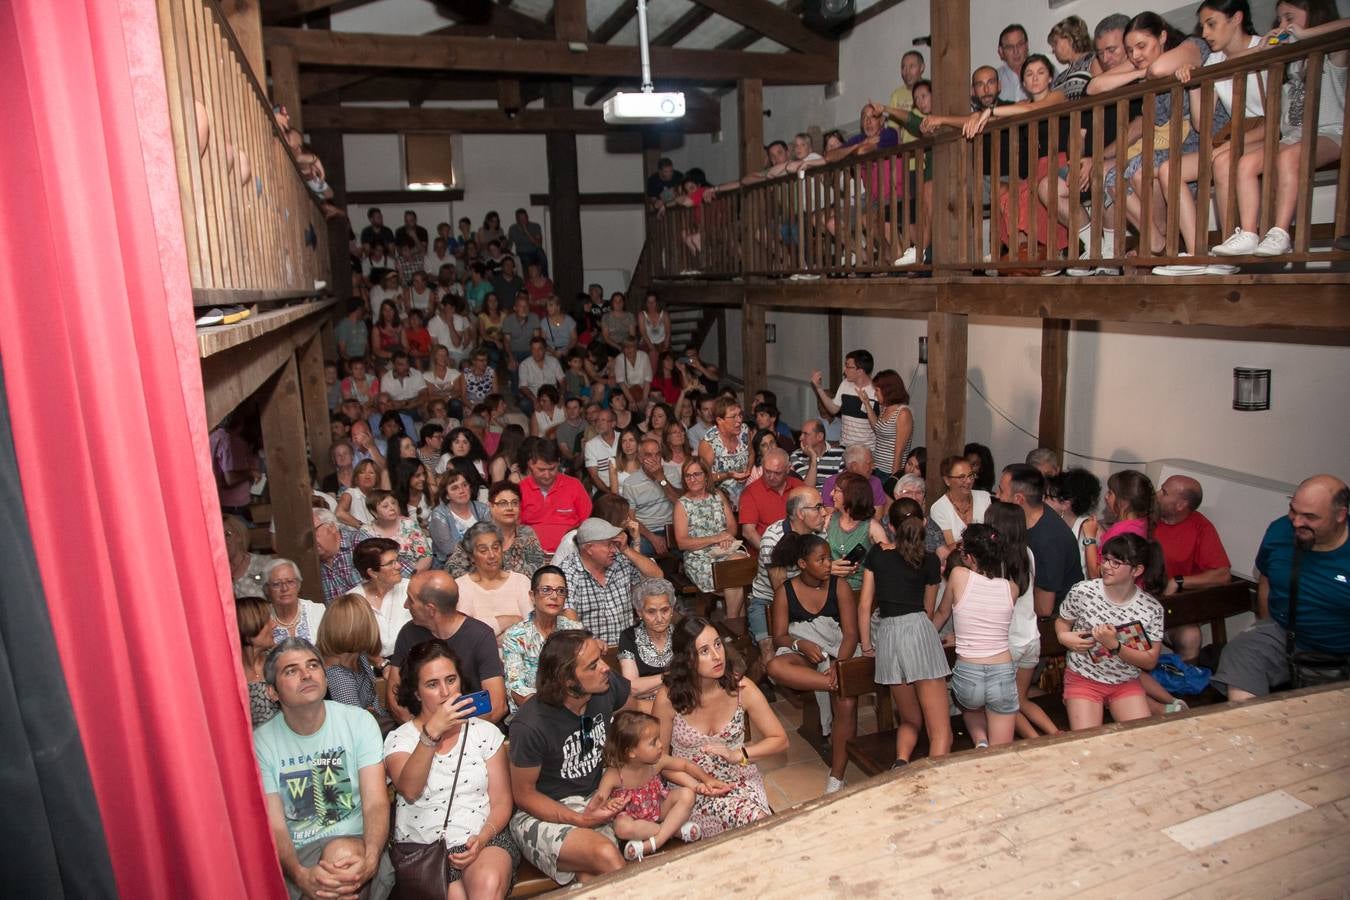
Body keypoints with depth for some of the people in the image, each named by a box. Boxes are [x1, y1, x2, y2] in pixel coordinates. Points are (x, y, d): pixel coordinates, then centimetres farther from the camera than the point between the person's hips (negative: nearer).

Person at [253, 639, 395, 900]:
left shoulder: (359, 721, -2)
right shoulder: (262, 741, 0)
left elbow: (376, 803, -9)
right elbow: (274, 827, -5)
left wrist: (370, 859, -31)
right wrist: (300, 875, -27)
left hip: (355, 842, 0)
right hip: (298, 855, 0)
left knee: (343, 852, -33)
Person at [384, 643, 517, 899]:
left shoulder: (485, 732, 10)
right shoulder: (399, 739, 5)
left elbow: (501, 802, 7)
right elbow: (409, 791, -16)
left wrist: (482, 838, -13)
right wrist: (432, 731, -24)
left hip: (483, 839, 0)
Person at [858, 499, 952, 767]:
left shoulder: (877, 553, 12)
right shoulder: (930, 560, 7)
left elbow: (865, 605, 9)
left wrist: (866, 646, 17)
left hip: (885, 633, 3)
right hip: (918, 630, -3)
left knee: (910, 720, 20)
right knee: (940, 730, -3)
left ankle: (901, 761, -7)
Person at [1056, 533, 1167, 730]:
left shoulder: (1152, 609, -9)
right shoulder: (1083, 592, -14)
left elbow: (1150, 661, -8)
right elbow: (1062, 621, 5)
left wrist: (1114, 645, -25)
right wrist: (1064, 636, -19)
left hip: (1126, 683, 2)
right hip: (1083, 679, -2)